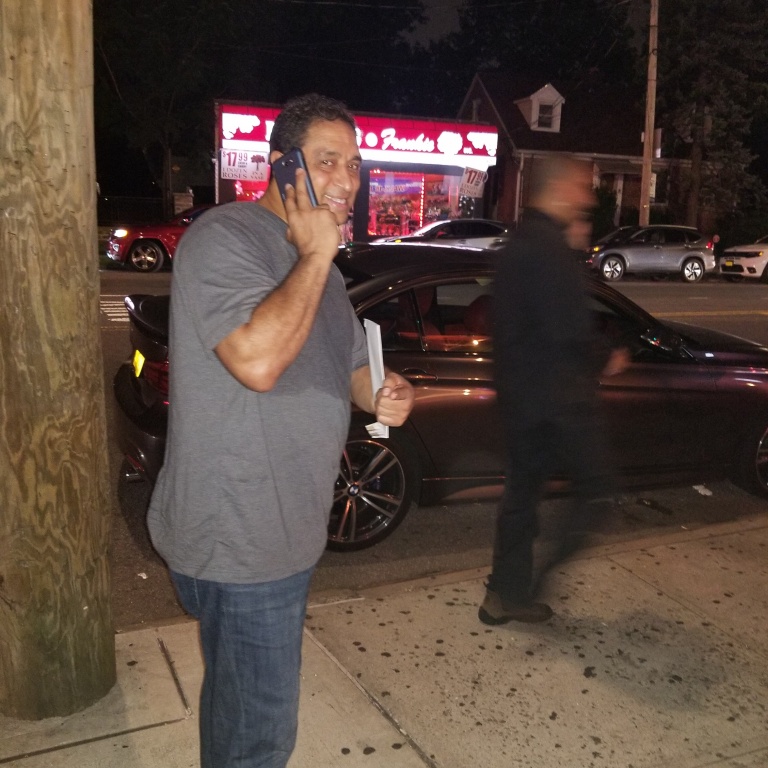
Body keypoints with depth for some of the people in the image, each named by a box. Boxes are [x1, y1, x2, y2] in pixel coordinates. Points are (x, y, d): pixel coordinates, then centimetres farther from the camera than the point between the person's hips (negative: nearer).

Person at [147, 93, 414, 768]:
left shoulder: (316, 264, 13)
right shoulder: (224, 238, -17)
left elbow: (351, 363, 21)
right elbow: (257, 360, -32)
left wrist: (387, 395, -1)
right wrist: (315, 255, -21)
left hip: (287, 531, 9)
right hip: (238, 543, -9)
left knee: (243, 709, 26)